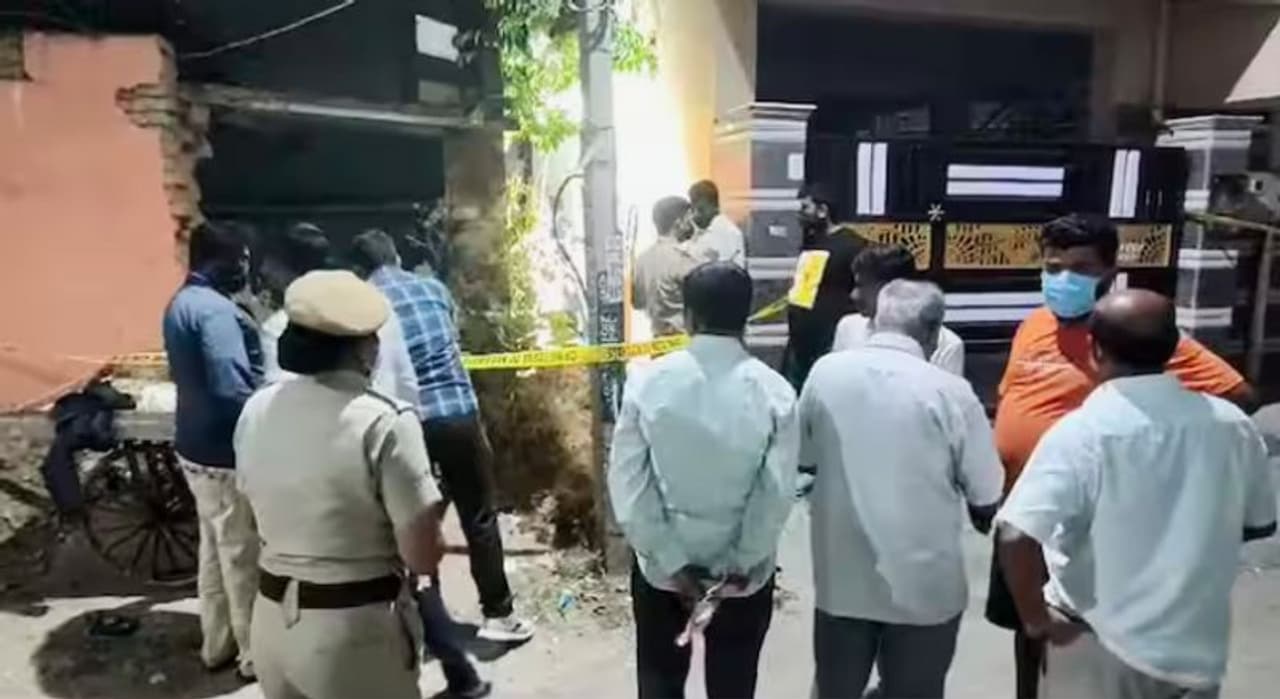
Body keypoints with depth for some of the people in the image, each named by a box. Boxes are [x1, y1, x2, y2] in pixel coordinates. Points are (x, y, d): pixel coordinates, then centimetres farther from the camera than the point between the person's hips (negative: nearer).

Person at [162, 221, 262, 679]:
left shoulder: (182, 302, 10)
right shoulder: (215, 310, -23)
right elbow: (233, 389, -31)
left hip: (197, 444, 10)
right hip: (226, 453, -10)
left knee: (215, 548, 20)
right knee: (243, 556, 4)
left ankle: (218, 644, 34)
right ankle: (256, 653, 19)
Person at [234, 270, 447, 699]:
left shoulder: (256, 411, -2)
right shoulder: (385, 422, -21)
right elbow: (424, 557, -19)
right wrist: (428, 517, 1)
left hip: (272, 623, 6)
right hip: (356, 632, -6)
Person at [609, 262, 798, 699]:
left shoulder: (647, 382, -14)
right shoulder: (774, 391, -15)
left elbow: (627, 483, -14)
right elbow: (777, 495, -15)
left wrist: (671, 563, -9)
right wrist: (740, 566, -5)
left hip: (660, 567, 0)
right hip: (745, 574, 0)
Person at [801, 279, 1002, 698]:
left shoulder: (824, 373, -8)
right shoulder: (951, 392, -15)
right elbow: (986, 500, -7)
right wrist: (984, 521, 15)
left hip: (842, 579, 2)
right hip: (925, 585, -2)